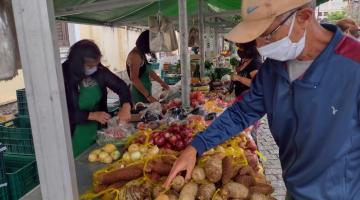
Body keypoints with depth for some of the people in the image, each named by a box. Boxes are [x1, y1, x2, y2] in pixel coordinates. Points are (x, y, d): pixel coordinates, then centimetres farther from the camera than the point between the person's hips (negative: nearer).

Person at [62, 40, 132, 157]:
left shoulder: (99, 70, -7)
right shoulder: (65, 77, -19)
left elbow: (121, 86, -4)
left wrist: (126, 107, -21)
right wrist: (93, 115, -24)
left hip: (98, 131, 4)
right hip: (76, 137, -4)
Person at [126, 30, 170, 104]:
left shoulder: (141, 54, 13)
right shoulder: (135, 55, -14)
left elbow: (149, 71, 26)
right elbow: (134, 79, -21)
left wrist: (162, 83, 30)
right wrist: (148, 96, -22)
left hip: (145, 92, 9)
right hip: (139, 94, -9)